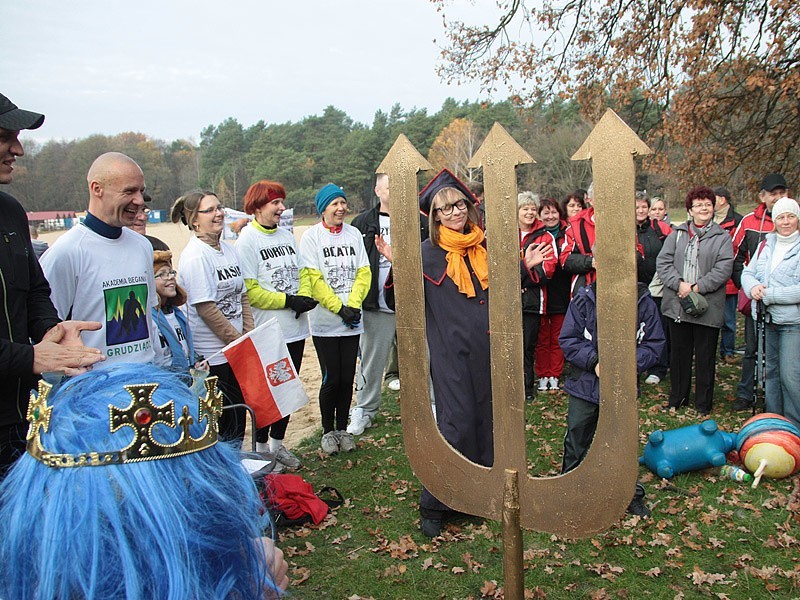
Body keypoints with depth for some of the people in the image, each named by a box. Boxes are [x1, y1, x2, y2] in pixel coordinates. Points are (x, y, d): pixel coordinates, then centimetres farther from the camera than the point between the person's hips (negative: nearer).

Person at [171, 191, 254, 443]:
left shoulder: (229, 249, 10)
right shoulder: (195, 256, -16)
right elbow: (206, 308, -20)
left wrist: (250, 335, 4)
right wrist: (239, 341, -13)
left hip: (236, 350, 8)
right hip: (210, 354, -8)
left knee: (238, 413, 16)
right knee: (217, 419, 2)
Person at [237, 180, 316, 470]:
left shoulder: (286, 235, 10)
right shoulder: (247, 239, -10)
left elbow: (302, 272, 13)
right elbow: (249, 290, -16)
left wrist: (304, 296, -7)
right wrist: (288, 301, -16)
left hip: (295, 328, 7)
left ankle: (277, 443, 30)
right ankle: (261, 447, 22)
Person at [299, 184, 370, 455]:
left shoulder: (354, 233, 8)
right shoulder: (311, 236, -3)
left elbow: (363, 272, 5)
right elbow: (313, 280, -9)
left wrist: (354, 305, -9)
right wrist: (339, 308, -14)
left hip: (352, 321, 3)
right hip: (325, 322, -3)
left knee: (347, 378, 8)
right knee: (331, 379, 1)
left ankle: (342, 428, 24)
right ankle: (328, 431, 19)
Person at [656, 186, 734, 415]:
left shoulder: (722, 237, 3)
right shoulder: (677, 234, 9)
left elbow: (723, 269, -7)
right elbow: (663, 262, 0)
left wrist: (697, 287, -17)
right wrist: (679, 283, -15)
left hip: (708, 307, -2)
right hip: (677, 305, 2)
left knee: (705, 357, 6)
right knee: (679, 353, 13)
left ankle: (703, 404, 19)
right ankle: (677, 398, 27)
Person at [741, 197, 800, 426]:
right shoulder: (766, 244, 10)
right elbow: (747, 272, 12)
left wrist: (769, 294, -17)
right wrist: (753, 286, -9)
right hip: (767, 319, 6)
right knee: (770, 371, 15)